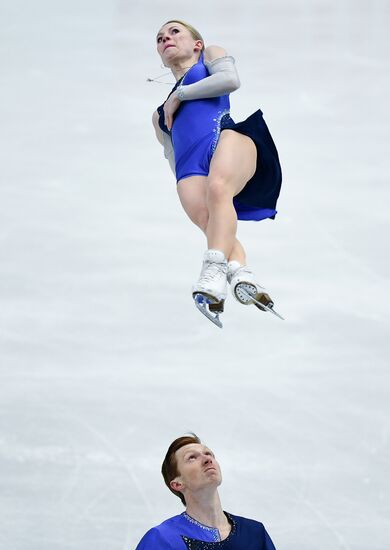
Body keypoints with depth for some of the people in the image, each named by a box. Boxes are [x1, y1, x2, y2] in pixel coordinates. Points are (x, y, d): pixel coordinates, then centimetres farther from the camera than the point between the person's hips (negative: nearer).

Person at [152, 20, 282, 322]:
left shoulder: (210, 55, 31)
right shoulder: (160, 114, 43)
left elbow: (230, 79, 8)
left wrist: (179, 95, 14)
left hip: (225, 135, -4)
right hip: (190, 167, 4)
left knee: (218, 187, -39)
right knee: (208, 220, -30)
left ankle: (215, 271, -56)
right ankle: (241, 275, -53)